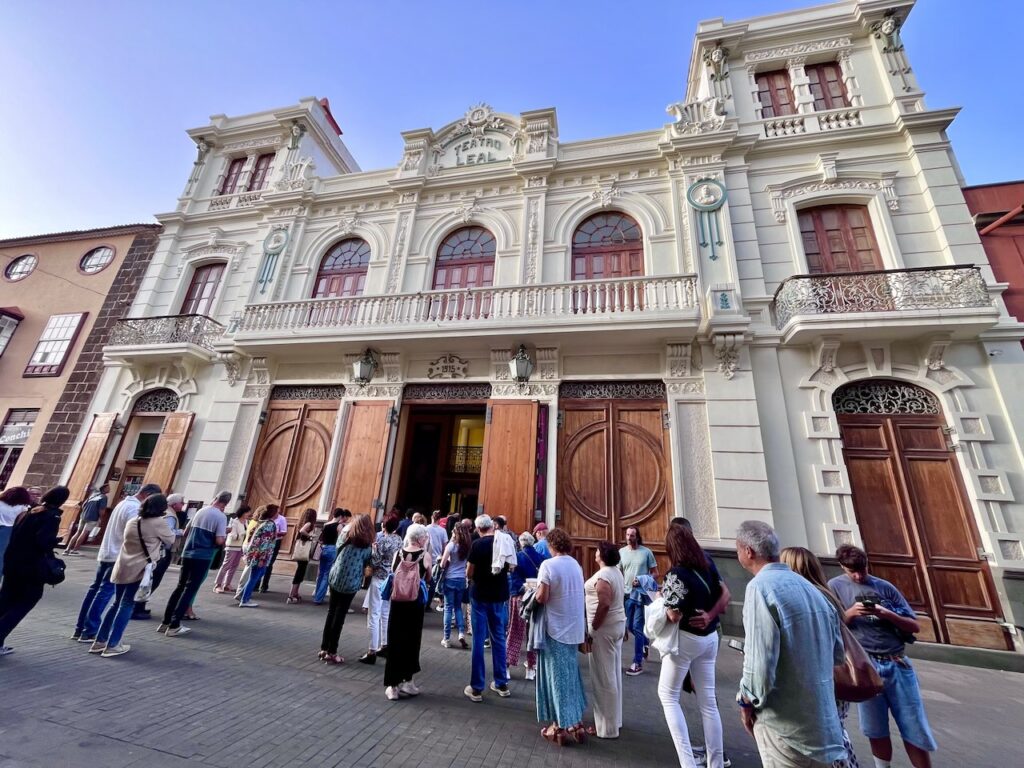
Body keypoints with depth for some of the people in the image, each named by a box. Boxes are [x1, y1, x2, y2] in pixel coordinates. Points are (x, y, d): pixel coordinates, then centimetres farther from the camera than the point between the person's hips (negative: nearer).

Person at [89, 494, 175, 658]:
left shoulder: (132, 522, 10)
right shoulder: (158, 522, -11)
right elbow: (170, 541, 1)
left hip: (122, 567, 7)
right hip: (140, 569, -7)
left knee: (117, 604, 18)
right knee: (127, 606, 2)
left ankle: (99, 641, 23)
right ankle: (112, 645, 6)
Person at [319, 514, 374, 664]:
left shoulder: (346, 537, -1)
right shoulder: (367, 545, -11)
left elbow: (338, 553, 12)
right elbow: (369, 564, -5)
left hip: (335, 578, 4)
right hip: (350, 583, -4)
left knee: (331, 613, 16)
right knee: (339, 616, 6)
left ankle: (324, 649, 24)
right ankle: (331, 652, 12)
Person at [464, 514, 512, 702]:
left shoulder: (477, 545, -14)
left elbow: (469, 574, -9)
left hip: (480, 596, -4)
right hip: (500, 596, 4)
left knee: (479, 640, 6)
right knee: (499, 639, 16)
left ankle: (476, 688, 14)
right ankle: (501, 684, 26)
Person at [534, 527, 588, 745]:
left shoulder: (548, 565, -19)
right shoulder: (576, 565, 2)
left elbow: (542, 598, -20)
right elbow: (575, 594, 7)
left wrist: (536, 592, -1)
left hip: (556, 628, -6)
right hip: (574, 627, 6)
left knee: (558, 676, 8)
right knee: (570, 674, 19)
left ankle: (562, 726, 17)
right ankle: (575, 722, 27)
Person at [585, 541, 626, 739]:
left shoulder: (602, 576, -23)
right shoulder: (616, 572, 6)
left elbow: (604, 605, -28)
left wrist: (592, 629, -20)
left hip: (604, 628, -10)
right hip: (617, 624, 10)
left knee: (603, 678, 3)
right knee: (613, 674, 19)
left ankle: (607, 727, 15)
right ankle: (614, 720, 32)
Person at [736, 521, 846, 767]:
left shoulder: (760, 586, -22)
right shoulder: (809, 586, 3)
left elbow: (760, 662, -25)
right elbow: (838, 654, 13)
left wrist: (746, 700, -7)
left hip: (787, 724, -7)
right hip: (823, 718, 7)